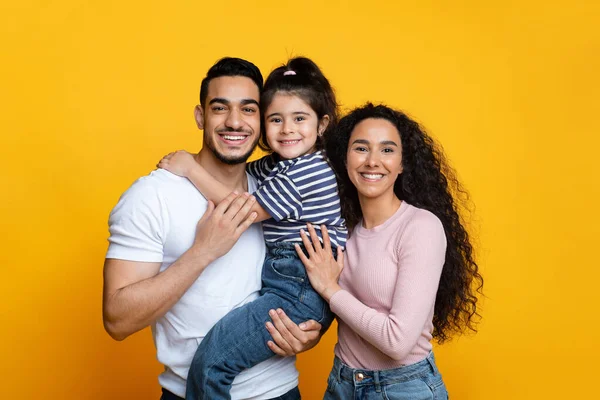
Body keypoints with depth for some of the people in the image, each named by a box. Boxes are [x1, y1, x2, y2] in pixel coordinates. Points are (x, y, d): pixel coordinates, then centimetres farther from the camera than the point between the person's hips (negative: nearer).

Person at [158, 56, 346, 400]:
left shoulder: (312, 170, -16)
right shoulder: (271, 166, 11)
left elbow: (246, 212, -15)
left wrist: (192, 169, -10)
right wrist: (188, 165, 6)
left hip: (302, 293, -9)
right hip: (275, 279, 9)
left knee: (211, 360, -14)